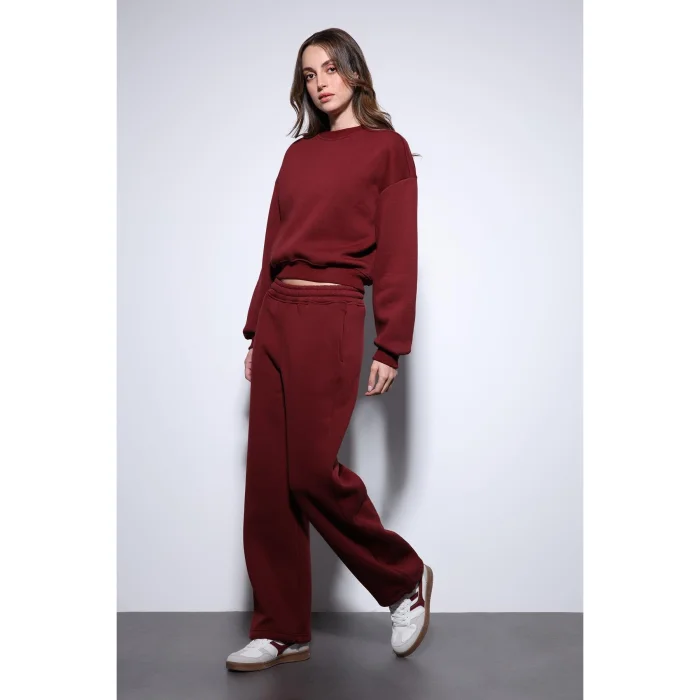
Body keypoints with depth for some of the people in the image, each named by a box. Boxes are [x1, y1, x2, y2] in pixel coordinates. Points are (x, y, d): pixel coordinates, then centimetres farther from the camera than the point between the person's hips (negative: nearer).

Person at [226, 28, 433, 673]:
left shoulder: (386, 148, 1)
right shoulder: (298, 154, 18)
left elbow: (398, 252, -4)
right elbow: (274, 246, 17)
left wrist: (391, 347, -9)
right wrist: (257, 330, 14)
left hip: (330, 318, -6)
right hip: (276, 315, 6)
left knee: (312, 471, -8)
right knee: (268, 477, 4)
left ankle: (406, 579, 17)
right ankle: (282, 631, 15)